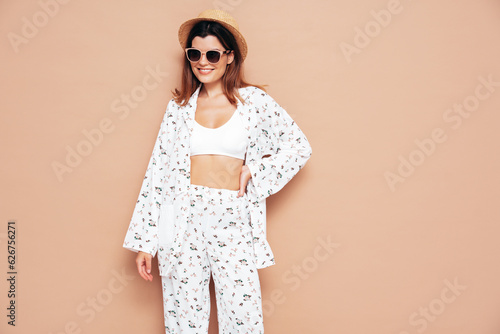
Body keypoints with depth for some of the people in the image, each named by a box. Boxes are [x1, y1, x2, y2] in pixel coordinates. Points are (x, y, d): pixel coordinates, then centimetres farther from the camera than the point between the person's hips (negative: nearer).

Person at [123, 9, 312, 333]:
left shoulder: (254, 100, 4)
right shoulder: (180, 106, 8)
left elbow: (299, 146, 9)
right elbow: (158, 171, 6)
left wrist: (255, 170, -5)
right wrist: (144, 241, 3)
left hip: (232, 221, -1)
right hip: (182, 220, 2)